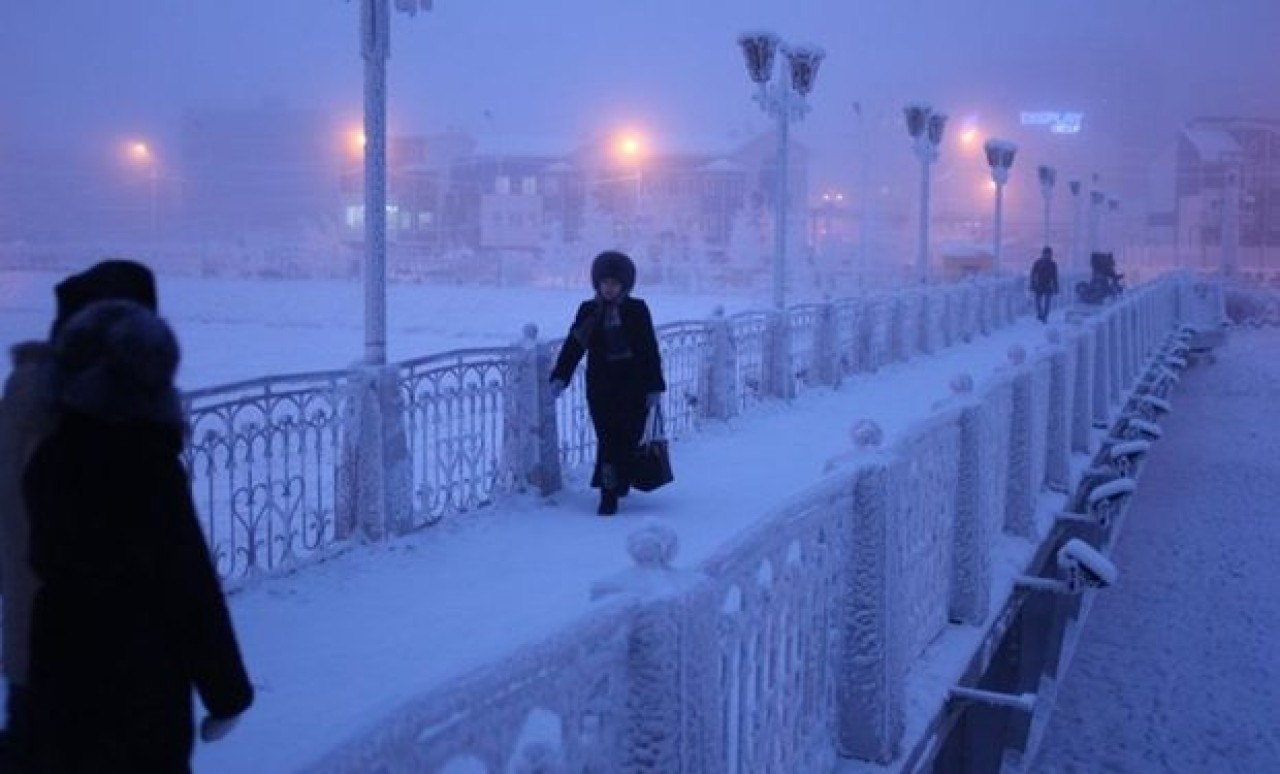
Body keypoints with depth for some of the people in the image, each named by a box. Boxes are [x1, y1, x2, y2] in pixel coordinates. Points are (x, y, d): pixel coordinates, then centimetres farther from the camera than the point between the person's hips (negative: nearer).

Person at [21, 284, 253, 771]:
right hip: (140, 680, -6)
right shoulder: (149, 468, -20)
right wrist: (226, 691, -9)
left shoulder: (49, 460, -1)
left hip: (61, 670, 6)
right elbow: (190, 586, -17)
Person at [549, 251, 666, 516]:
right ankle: (609, 495, 1)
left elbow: (650, 350, 1)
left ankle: (614, 487, 17)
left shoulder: (637, 310, 0)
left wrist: (654, 386, -3)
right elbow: (572, 346, 0)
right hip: (601, 389, 0)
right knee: (609, 440, -4)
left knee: (628, 439, 2)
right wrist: (559, 377, -12)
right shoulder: (588, 311, 3)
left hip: (634, 388, 0)